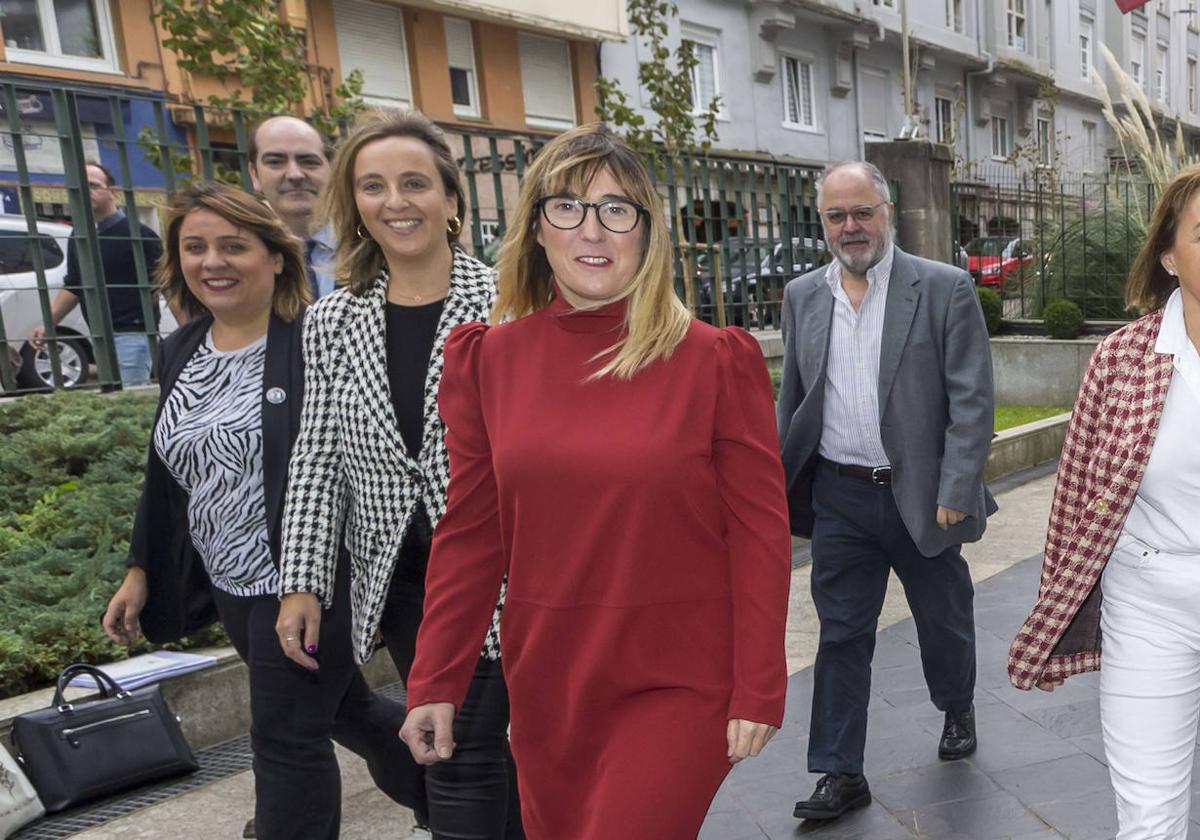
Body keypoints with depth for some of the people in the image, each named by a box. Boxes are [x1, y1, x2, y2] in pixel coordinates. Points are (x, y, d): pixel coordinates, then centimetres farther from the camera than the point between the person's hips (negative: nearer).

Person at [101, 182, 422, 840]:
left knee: (287, 738, 4)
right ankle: (440, 781, 44)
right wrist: (141, 572, 17)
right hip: (232, 586, 8)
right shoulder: (180, 352, 9)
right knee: (342, 706, 20)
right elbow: (167, 476, 16)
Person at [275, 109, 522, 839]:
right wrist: (303, 584, 2)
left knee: (463, 761, -1)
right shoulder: (333, 323, 4)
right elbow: (317, 463, 6)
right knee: (492, 751, 17)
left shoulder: (504, 306, -7)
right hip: (398, 587, 4)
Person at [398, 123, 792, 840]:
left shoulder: (716, 359, -9)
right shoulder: (487, 359, -1)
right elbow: (470, 533, 1)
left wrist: (758, 691, -7)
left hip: (678, 682, -3)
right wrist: (434, 683, 0)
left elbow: (760, 532, -7)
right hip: (545, 683, 4)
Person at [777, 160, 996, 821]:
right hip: (838, 498, 2)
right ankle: (841, 774, 19)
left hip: (920, 494, -2)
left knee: (944, 620, 18)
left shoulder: (945, 289, -6)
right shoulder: (802, 295, 5)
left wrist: (955, 493, -15)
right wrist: (779, 486, 7)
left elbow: (972, 400, -9)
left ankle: (958, 710, 48)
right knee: (841, 635, 6)